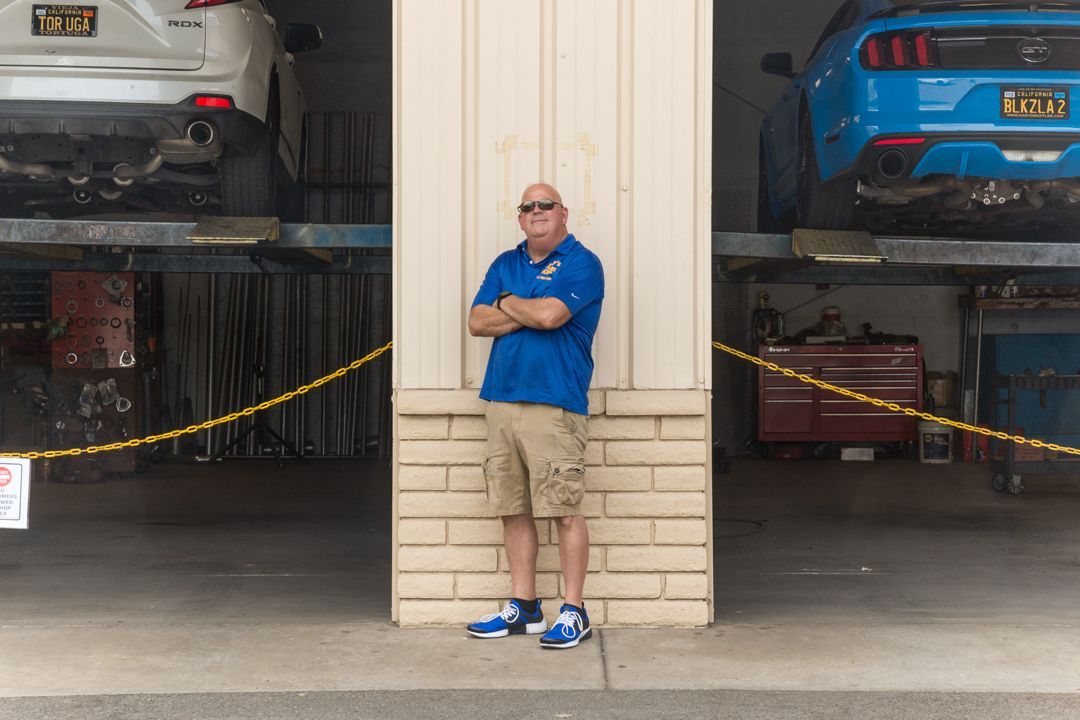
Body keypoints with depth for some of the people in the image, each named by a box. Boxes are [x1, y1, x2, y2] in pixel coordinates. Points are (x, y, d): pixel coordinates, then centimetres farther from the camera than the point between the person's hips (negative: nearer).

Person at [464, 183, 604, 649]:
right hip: (502, 400, 6)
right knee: (514, 510, 9)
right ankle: (523, 607, 19)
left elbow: (549, 315, -17)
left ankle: (573, 612, 5)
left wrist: (508, 303, 2)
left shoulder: (582, 264, -2)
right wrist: (529, 312, -5)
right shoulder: (505, 264, 18)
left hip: (554, 404, -6)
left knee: (564, 511, -4)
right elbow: (477, 322, 7)